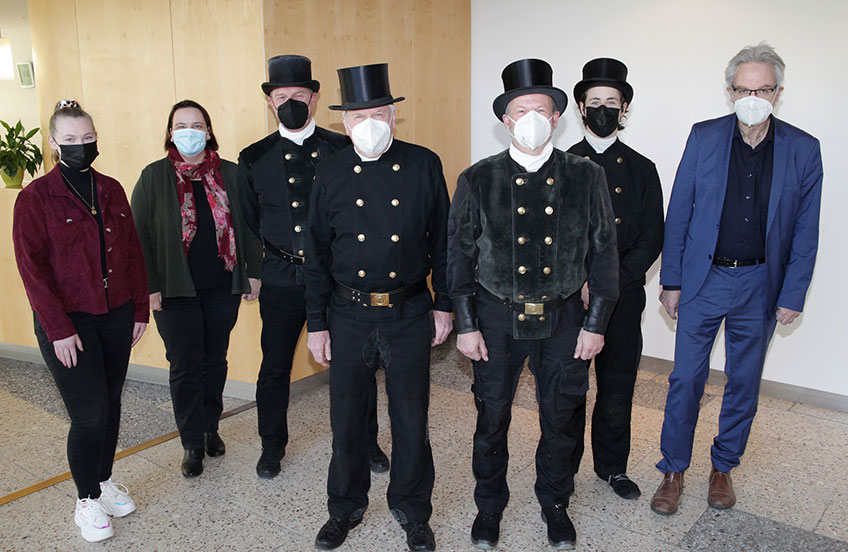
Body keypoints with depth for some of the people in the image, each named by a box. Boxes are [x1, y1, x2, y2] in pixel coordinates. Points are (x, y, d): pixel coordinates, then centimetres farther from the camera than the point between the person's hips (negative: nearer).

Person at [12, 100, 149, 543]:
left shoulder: (111, 190, 7)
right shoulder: (35, 197, -7)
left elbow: (132, 251, 9)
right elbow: (32, 269, -10)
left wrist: (140, 308, 6)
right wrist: (59, 329, -14)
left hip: (116, 317, 5)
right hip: (68, 323, -4)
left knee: (110, 404, 14)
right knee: (90, 415, -3)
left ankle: (105, 481, 34)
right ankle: (87, 502, 18)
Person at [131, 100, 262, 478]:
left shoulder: (230, 174, 4)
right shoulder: (153, 177, 0)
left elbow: (248, 226, 7)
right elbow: (140, 235, -1)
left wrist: (253, 272, 3)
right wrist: (150, 286, -7)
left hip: (223, 288, 2)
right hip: (176, 291, -2)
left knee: (215, 361, 14)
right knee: (185, 367, 4)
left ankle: (210, 428, 32)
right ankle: (192, 443, 19)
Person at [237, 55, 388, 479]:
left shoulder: (342, 150, 1)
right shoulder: (254, 159, 5)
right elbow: (247, 223, 11)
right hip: (281, 280, 1)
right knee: (275, 367, 11)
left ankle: (366, 441, 30)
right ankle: (272, 445, 34)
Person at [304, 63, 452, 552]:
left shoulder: (424, 165, -1)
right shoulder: (331, 173, 2)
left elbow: (442, 239, 4)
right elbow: (318, 253, 4)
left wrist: (444, 304, 2)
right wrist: (316, 323, 2)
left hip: (410, 313, -1)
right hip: (349, 315, 1)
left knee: (411, 417, 9)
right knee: (348, 418, 12)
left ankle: (413, 511, 32)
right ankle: (346, 508, 35)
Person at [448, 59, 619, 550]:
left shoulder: (587, 177, -1)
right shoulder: (477, 180, -3)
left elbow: (604, 254, 2)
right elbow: (460, 256, 0)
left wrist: (596, 324, -1)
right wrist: (466, 324, -3)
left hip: (564, 318, 1)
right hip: (497, 318, 0)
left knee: (562, 420, 14)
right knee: (492, 418, 11)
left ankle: (555, 505, 39)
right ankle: (490, 505, 35)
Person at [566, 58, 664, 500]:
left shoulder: (642, 170, 7)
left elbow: (652, 239, 1)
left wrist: (610, 282, -12)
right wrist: (577, 284, -13)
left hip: (623, 298, 2)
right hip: (567, 298, -1)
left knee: (617, 388, 11)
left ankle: (612, 466, 31)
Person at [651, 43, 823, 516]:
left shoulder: (803, 150, -2)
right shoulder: (704, 137, -3)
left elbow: (805, 231, 2)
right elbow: (679, 213, -1)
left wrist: (792, 295, -1)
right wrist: (672, 281, -2)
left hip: (760, 284, 1)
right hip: (704, 279, -1)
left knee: (745, 383, 13)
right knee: (686, 379, 2)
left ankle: (723, 467, 32)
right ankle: (674, 472, 19)